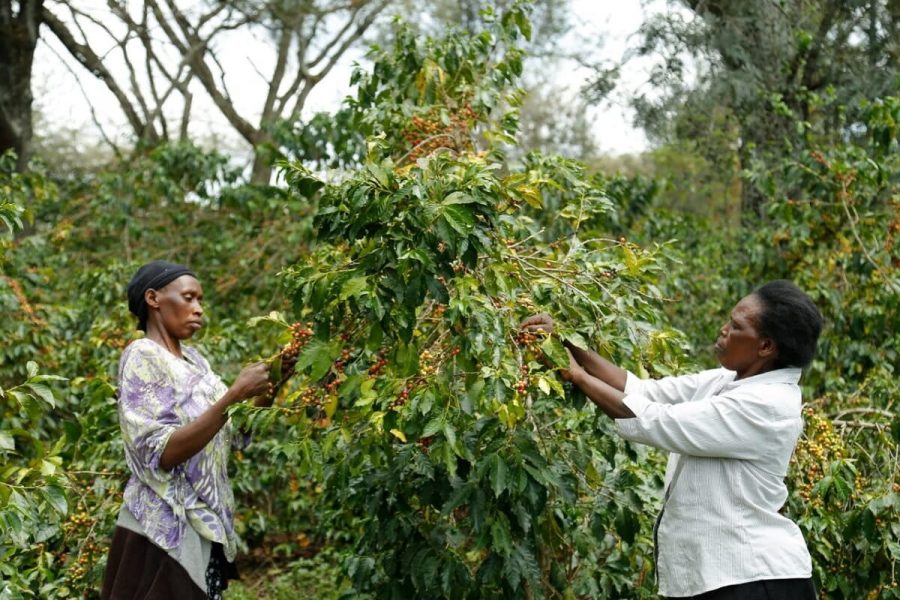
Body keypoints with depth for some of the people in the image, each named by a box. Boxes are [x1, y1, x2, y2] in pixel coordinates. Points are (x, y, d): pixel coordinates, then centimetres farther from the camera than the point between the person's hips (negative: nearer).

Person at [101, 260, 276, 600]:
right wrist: (233, 395, -26)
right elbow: (163, 453, -22)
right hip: (165, 532, -7)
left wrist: (265, 390, -3)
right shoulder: (142, 357, -12)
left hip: (204, 526, 7)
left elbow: (234, 433, 13)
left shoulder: (193, 359, 10)